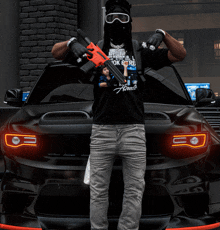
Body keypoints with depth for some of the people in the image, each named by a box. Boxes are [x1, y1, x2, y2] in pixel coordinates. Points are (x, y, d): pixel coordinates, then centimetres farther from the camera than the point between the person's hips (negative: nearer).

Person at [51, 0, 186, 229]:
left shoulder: (141, 52, 12)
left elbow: (180, 55, 10)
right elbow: (56, 52, 12)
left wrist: (163, 35, -6)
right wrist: (72, 43, -8)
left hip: (133, 129, 1)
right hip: (102, 129, 0)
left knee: (134, 190, 1)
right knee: (98, 190, 2)